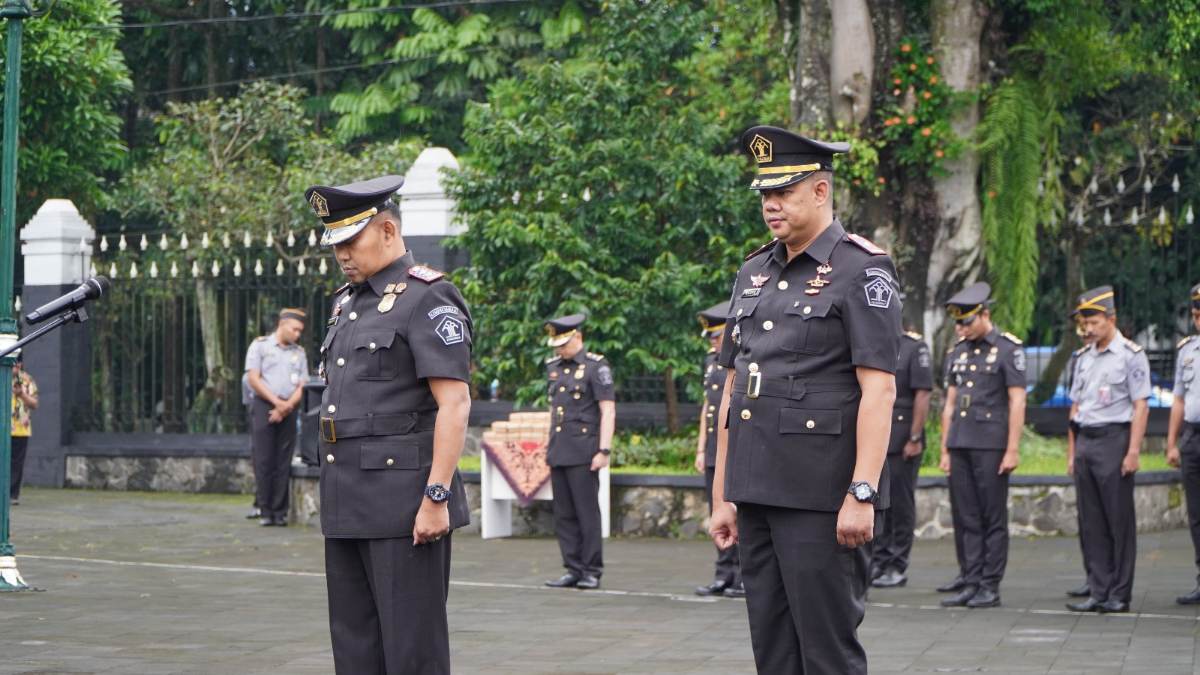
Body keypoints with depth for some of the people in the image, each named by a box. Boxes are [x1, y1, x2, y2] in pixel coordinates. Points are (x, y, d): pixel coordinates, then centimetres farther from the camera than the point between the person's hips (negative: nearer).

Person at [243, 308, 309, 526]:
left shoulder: (299, 352, 16)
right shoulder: (260, 345, 5)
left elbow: (301, 386, 9)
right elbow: (253, 379, -3)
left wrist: (287, 406, -8)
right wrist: (276, 402, -10)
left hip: (288, 411, 3)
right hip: (263, 407, -3)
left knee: (283, 463, 1)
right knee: (263, 461, -5)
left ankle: (280, 512, 3)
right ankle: (264, 511, -2)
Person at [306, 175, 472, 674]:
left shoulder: (428, 299, -10)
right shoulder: (349, 302, 17)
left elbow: (455, 404, -16)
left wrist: (437, 498, -22)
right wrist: (335, 493, 19)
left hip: (406, 504, -9)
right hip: (348, 509, 9)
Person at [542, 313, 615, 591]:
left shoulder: (596, 367, -5)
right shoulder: (553, 367, 15)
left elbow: (608, 412, -9)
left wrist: (604, 450, -15)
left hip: (584, 453, -7)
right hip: (558, 453, 7)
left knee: (587, 513, -4)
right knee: (564, 515, 6)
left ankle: (592, 572, 2)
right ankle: (574, 570, 12)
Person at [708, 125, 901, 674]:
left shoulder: (862, 268, -7)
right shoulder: (753, 274, 15)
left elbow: (879, 388, -13)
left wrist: (862, 494, -20)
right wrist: (722, 496, 14)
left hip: (823, 495, -7)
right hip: (757, 491, 7)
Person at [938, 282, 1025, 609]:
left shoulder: (1008, 348, -4)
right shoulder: (959, 350, 14)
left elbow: (1017, 402, -8)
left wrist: (1012, 450, -13)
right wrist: (945, 450, 13)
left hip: (991, 446, -6)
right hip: (961, 446, 6)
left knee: (993, 519, -1)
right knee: (967, 519, 6)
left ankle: (990, 588, 3)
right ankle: (971, 584, 10)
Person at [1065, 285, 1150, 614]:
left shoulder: (1131, 355, -4)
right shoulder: (1084, 358, 15)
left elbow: (1141, 406, -8)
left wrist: (1133, 452, -15)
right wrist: (1071, 453, 15)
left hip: (1114, 441, -7)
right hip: (1085, 442, 7)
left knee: (1119, 521, -3)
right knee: (1090, 522, 6)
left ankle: (1120, 595, 2)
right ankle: (1098, 592, 11)